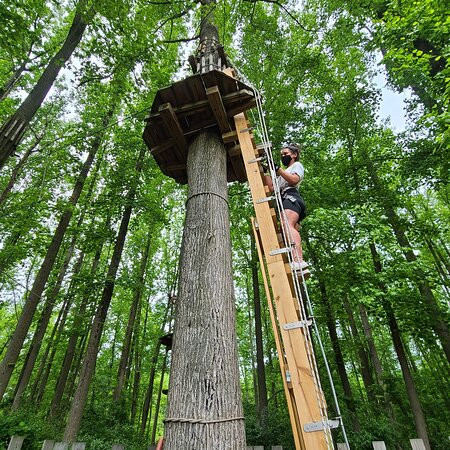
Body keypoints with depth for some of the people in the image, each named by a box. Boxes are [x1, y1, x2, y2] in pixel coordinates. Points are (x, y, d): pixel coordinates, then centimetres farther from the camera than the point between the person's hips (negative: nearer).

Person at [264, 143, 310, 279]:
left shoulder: (297, 165, 21)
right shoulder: (284, 173, 42)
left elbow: (294, 180, -4)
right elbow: (272, 188, 26)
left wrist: (277, 169, -4)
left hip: (291, 197, -9)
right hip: (284, 200, 9)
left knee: (288, 225, -34)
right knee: (290, 229, -11)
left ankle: (299, 262, -54)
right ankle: (299, 264, -26)